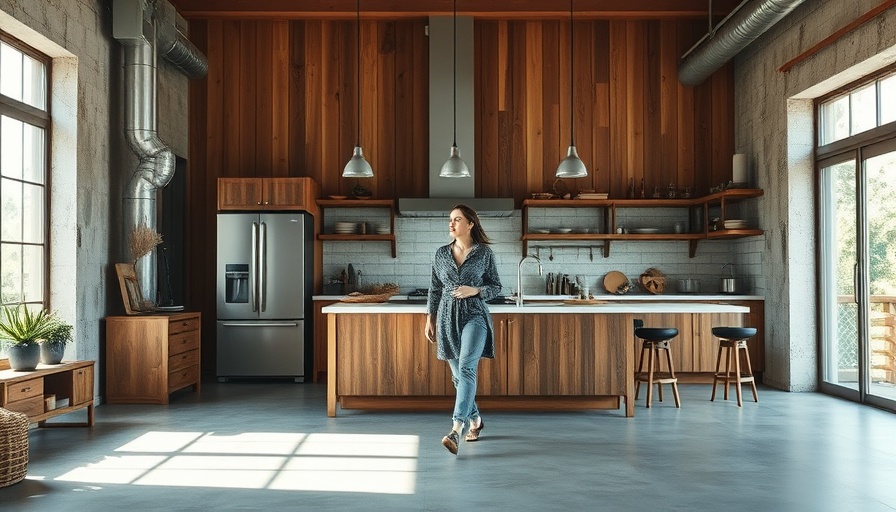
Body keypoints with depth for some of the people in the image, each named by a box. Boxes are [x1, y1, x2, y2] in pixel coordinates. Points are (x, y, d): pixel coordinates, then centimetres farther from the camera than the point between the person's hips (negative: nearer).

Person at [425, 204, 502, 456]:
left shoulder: (484, 253, -1)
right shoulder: (441, 254, 8)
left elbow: (496, 287, 4)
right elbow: (435, 289, 12)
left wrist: (475, 290, -13)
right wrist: (430, 319, 9)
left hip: (474, 315, -4)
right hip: (447, 317, 4)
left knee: (466, 369, -20)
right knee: (458, 374, 10)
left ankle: (456, 430, -26)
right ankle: (475, 420, 30)